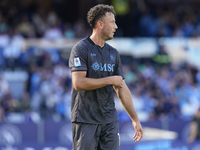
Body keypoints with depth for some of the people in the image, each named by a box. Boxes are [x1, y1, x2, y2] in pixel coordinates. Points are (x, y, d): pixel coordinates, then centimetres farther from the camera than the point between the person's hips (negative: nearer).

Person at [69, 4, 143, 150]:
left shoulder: (113, 53, 13)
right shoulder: (81, 49, -7)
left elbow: (122, 89, 16)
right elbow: (78, 83, -19)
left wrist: (135, 119, 13)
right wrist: (110, 80, -11)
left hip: (110, 120, 6)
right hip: (85, 120, -6)